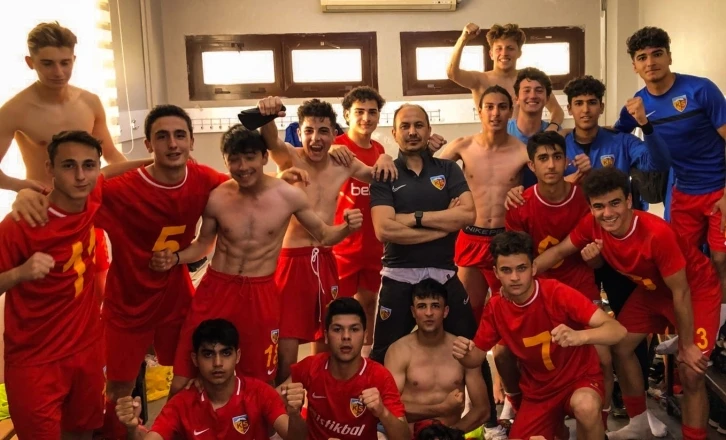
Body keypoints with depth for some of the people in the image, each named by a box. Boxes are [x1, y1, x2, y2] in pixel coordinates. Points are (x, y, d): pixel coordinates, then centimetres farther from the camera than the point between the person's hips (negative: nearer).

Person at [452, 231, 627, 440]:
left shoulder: (558, 293, -23)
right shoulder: (495, 308, -9)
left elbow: (618, 330, -29)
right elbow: (476, 357, 1)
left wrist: (580, 336, -50)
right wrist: (463, 353, -24)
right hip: (538, 391, 5)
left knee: (585, 407, -37)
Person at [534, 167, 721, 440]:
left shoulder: (657, 233, -39)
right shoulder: (592, 226, -22)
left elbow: (681, 292, -27)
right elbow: (559, 251, -4)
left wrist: (687, 346, -18)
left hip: (696, 290, -6)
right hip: (653, 288, 7)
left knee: (690, 373, -12)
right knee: (620, 348, 9)